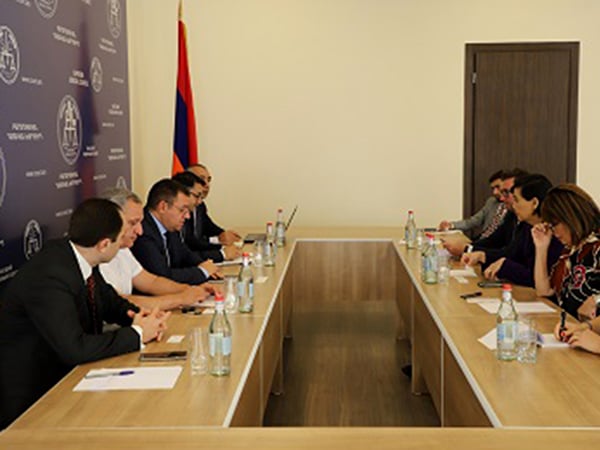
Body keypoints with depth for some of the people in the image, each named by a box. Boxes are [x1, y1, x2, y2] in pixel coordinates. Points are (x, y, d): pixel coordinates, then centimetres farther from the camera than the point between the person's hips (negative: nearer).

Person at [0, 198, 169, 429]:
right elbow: (74, 348, -32)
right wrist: (137, 333, -21)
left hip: (64, 371, 8)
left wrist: (139, 316, -8)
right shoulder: (48, 277, -28)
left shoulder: (77, 255, -3)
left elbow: (109, 300, 13)